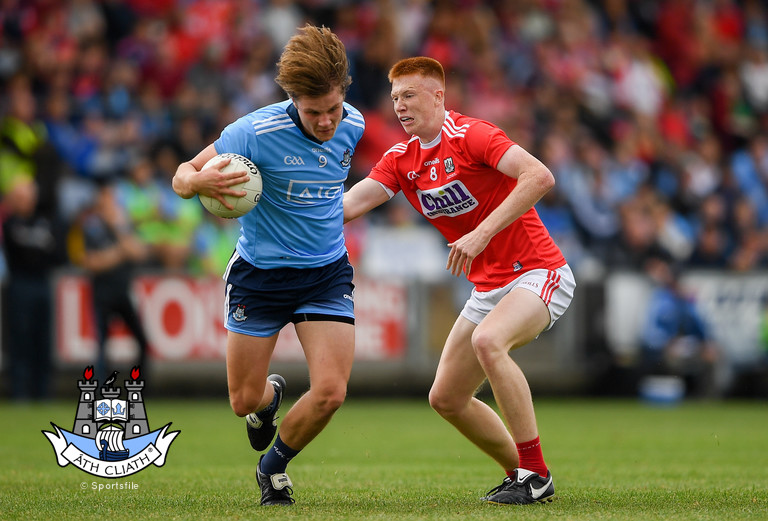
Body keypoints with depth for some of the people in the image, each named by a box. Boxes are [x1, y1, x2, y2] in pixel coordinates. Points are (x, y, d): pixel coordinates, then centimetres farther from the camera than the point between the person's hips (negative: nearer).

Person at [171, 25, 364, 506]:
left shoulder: (352, 126, -8)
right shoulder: (256, 132, -23)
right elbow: (182, 177, -16)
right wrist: (199, 181, -37)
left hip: (327, 273, 2)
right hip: (260, 273, -2)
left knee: (330, 392, -13)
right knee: (245, 400, 5)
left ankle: (274, 465, 16)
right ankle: (271, 395, 45)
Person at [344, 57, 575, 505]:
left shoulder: (471, 135, -16)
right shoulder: (401, 160, 6)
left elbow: (540, 176, -29)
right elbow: (348, 206, -3)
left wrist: (482, 233, -31)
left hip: (538, 271, -8)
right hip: (489, 287, 8)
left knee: (488, 340, -35)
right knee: (446, 398, 4)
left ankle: (535, 474, -26)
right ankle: (520, 471, 23)